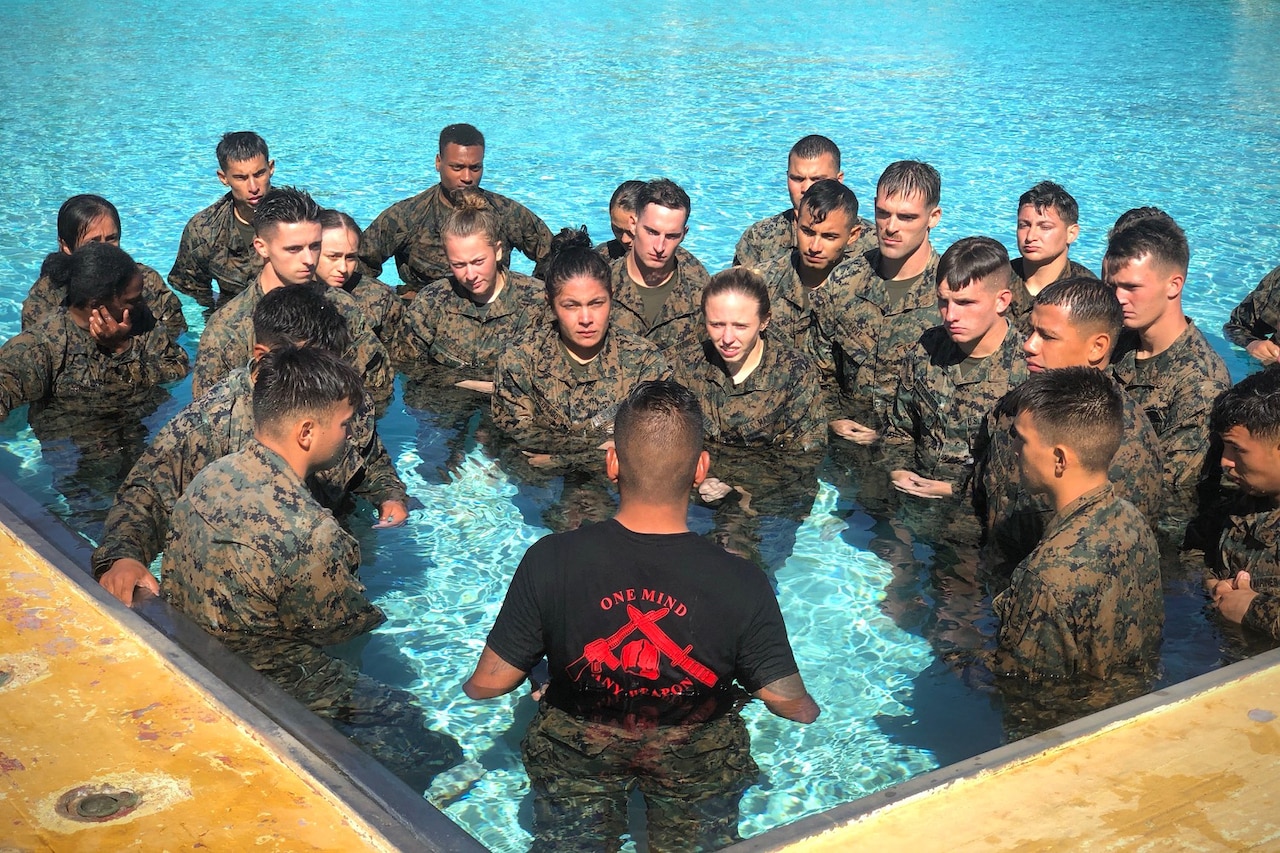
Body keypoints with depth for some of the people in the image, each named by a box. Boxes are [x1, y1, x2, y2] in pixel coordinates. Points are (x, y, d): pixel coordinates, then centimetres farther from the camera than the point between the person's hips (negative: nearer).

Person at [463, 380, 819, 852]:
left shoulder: (549, 561, -26)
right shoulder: (743, 584, -28)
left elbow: (486, 685, -15)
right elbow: (799, 708, -16)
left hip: (576, 755, 0)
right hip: (696, 760, 0)